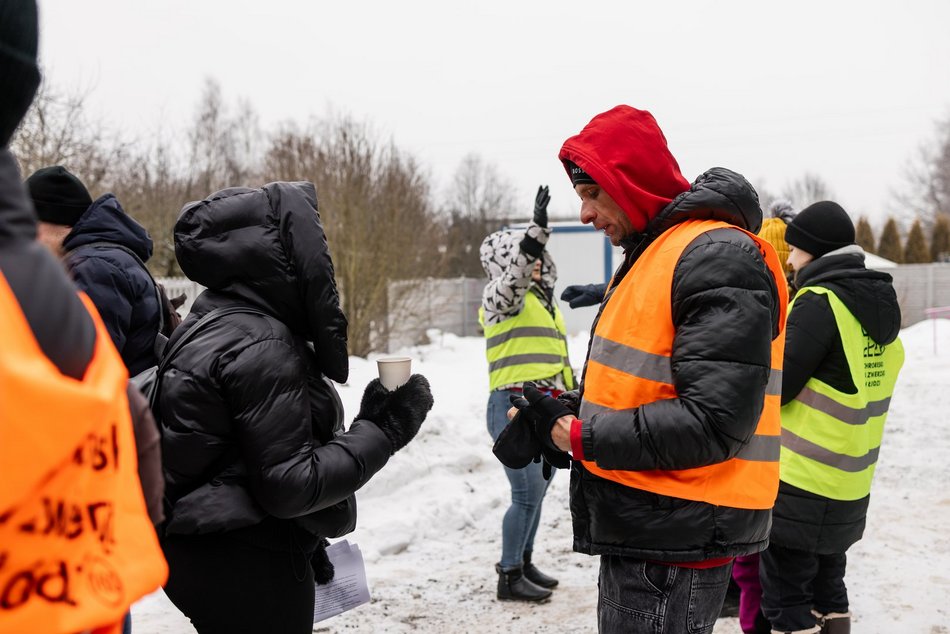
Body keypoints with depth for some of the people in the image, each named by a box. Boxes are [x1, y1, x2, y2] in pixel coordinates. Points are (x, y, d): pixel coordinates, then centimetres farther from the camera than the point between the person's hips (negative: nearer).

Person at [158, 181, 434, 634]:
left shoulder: (216, 319, 8)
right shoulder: (260, 346, -22)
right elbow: (288, 483, -22)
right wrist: (382, 432, -15)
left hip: (213, 549, 9)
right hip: (246, 566, -9)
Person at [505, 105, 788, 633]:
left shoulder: (717, 258, -17)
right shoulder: (649, 254, 15)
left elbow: (712, 422, -24)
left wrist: (585, 439, -17)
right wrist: (561, 413, 4)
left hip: (676, 545, -10)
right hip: (639, 531, 10)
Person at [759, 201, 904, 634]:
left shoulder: (820, 302, -17)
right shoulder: (879, 304, 8)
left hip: (799, 485, -8)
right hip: (848, 486, 8)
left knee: (786, 599, 2)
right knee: (827, 588, 21)